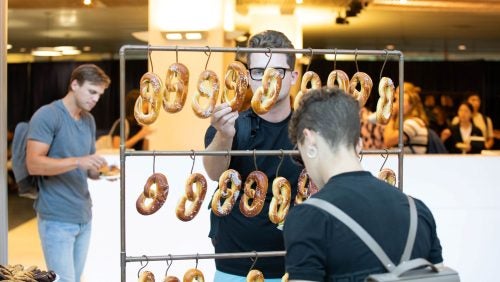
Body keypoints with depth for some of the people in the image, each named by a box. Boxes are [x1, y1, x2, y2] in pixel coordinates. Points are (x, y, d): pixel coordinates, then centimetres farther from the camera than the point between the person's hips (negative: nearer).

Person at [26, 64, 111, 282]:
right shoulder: (47, 115, -11)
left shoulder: (89, 120, 14)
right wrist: (77, 162, -30)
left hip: (84, 217, 7)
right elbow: (33, 164, -20)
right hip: (57, 219, -7)